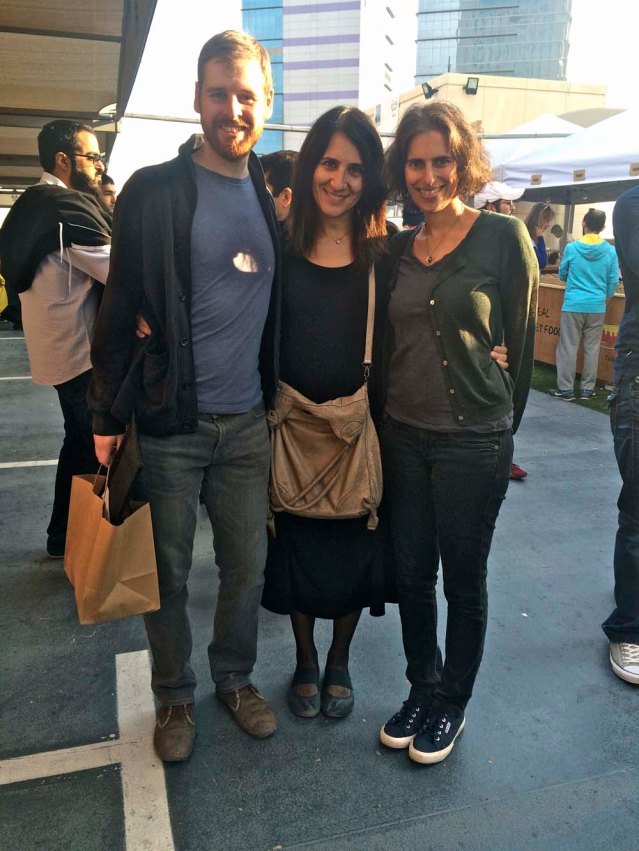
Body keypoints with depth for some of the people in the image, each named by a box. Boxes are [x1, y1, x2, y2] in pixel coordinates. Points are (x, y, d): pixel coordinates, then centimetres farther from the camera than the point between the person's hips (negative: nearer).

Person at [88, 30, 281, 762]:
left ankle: (235, 678, 37)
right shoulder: (153, 192, -4)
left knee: (247, 566, 12)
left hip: (247, 420, 3)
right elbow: (119, 308, -3)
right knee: (166, 571, 10)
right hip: (169, 421, -3)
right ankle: (174, 695, 33)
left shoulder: (274, 193, 8)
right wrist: (107, 415, -4)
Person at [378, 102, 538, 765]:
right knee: (411, 575, 13)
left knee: (463, 581, 10)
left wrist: (504, 425, 3)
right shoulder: (398, 248, 8)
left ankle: (451, 706, 32)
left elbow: (520, 338, -2)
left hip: (474, 441, -4)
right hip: (403, 436, 5)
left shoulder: (503, 236, -6)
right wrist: (385, 418, 10)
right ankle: (420, 690, 36)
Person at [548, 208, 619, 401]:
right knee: (592, 348, 9)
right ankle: (587, 389, 15)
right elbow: (613, 281, 1)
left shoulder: (571, 248, -6)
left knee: (568, 347, 3)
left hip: (573, 305, -2)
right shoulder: (611, 251, -3)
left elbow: (562, 275, 9)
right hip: (597, 306, 2)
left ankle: (566, 389, 4)